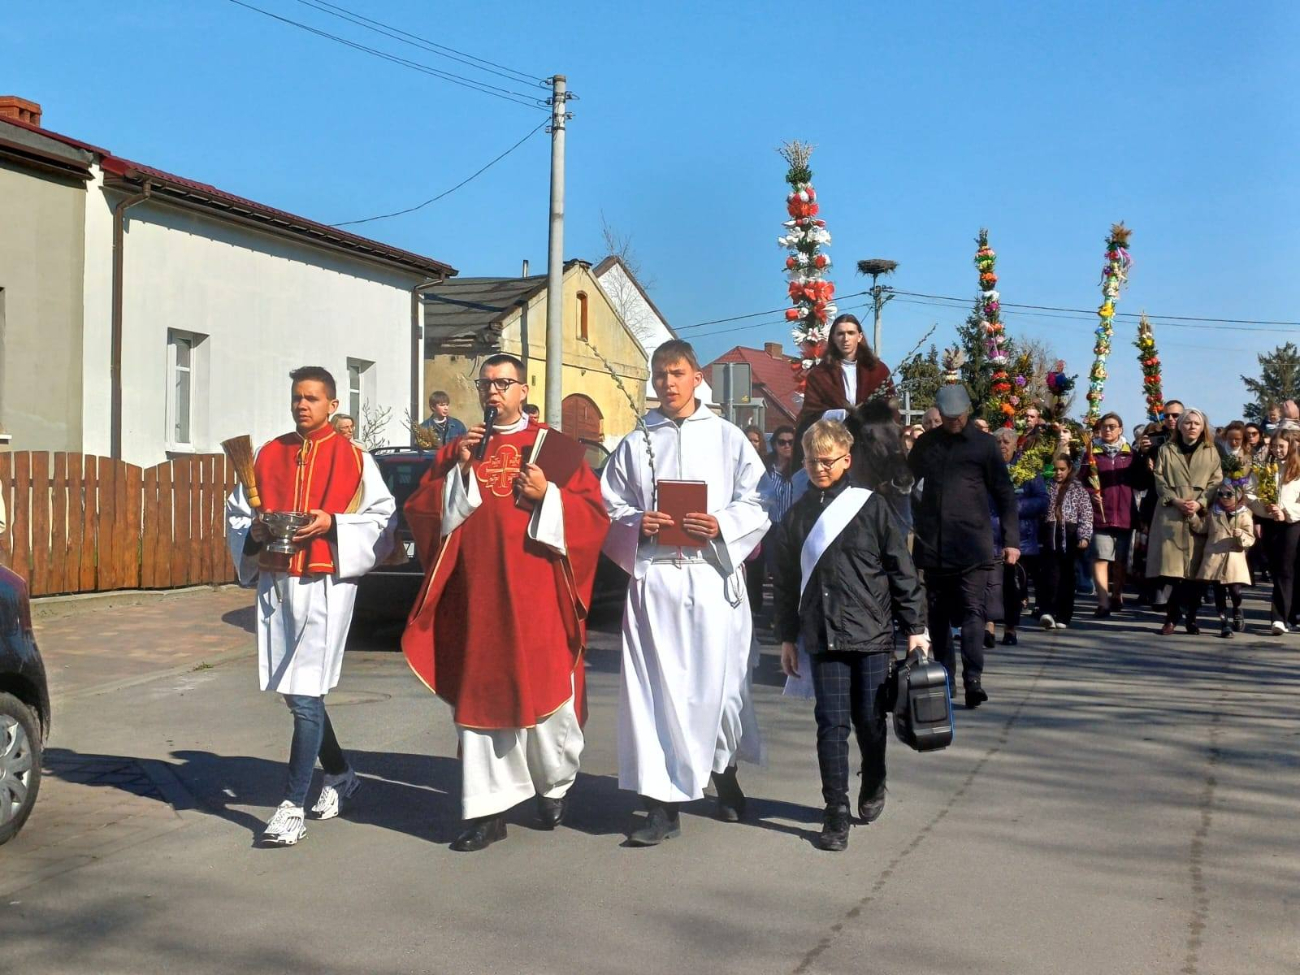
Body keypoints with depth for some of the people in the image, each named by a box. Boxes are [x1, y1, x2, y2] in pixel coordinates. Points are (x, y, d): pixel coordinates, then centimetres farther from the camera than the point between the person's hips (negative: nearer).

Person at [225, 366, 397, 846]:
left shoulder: (353, 458, 0)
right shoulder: (269, 455, 12)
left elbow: (382, 517, -3)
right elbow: (236, 512, 16)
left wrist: (332, 524, -16)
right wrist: (254, 530, -5)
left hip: (325, 584, -5)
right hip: (275, 584, 5)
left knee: (305, 694, -9)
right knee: (296, 691, 14)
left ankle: (293, 807, -4)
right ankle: (340, 774, 35)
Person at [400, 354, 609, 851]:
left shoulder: (552, 445, 6)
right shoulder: (457, 449, 15)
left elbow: (593, 513, 2)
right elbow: (419, 510, 7)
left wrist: (546, 495, -14)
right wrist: (460, 469, -5)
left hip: (535, 594, -2)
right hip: (475, 595, 3)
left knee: (543, 692, 1)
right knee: (478, 696, 2)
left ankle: (555, 785, 26)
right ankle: (486, 811, 7)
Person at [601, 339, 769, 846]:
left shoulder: (727, 437, 7)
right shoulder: (634, 444, 11)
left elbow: (755, 504, 2)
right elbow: (611, 510, 11)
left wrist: (721, 525, -15)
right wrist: (637, 525, -8)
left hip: (714, 575, -1)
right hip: (653, 577, 1)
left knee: (718, 682, 5)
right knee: (654, 687, -3)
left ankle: (724, 771, 32)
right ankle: (662, 805, 3)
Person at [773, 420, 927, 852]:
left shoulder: (871, 507, -2)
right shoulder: (796, 516, 6)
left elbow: (901, 569, 0)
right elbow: (786, 581, 12)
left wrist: (915, 627, -1)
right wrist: (788, 637, 12)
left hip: (871, 634, -1)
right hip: (822, 637, 2)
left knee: (870, 719, 9)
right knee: (832, 722, -1)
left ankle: (873, 788, 33)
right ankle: (836, 812, 5)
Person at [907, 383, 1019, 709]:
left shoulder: (984, 444, 3)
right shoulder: (926, 443, 10)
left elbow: (1004, 494, 4)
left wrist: (1011, 539, -1)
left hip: (972, 546, -3)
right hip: (933, 544, 3)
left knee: (972, 610, -9)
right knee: (938, 613, 9)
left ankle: (973, 680, -13)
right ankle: (943, 676, 19)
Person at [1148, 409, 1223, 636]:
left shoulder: (1211, 452, 13)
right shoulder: (1166, 450, 12)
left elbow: (1216, 483, 6)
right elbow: (1159, 480, 5)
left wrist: (1200, 503, -10)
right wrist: (1176, 501, -9)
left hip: (1200, 516, 1)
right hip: (1170, 515, 0)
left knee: (1194, 569, -3)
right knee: (1172, 568, -8)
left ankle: (1191, 617, 7)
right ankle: (1172, 617, -1)